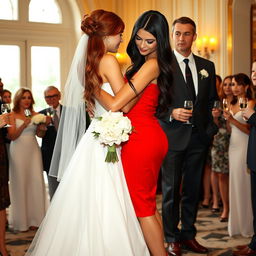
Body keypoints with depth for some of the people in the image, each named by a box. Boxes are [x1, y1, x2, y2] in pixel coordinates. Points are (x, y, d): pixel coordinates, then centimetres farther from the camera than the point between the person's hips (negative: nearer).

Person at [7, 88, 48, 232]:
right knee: (20, 183, -1)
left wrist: (41, 127, -9)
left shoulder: (34, 114, 9)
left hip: (33, 150, 4)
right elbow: (12, 136, -6)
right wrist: (23, 125, -20)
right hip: (19, 151, -4)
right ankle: (22, 221, 7)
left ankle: (35, 218, 11)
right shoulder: (13, 115, -1)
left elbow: (39, 134, 12)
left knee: (36, 182, 2)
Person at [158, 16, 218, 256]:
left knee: (193, 190, 11)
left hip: (199, 137, 4)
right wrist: (171, 113, -20)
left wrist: (210, 128, 4)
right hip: (173, 136, -4)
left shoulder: (207, 66, 11)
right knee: (171, 190, 4)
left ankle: (188, 235, 23)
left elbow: (212, 100, 15)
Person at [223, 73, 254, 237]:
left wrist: (232, 119, -21)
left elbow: (250, 130, -15)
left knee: (245, 184, -2)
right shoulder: (232, 104, 15)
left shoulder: (250, 103, -8)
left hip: (245, 147, -7)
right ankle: (237, 224, 20)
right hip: (233, 145, 7)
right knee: (235, 184, 10)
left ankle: (247, 225, 10)